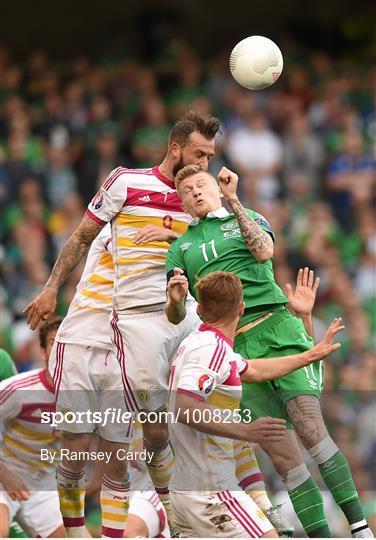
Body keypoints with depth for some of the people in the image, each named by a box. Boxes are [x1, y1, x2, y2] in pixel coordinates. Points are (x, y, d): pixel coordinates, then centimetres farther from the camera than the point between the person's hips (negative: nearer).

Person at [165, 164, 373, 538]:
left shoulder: (248, 219, 17)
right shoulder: (180, 248, 22)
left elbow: (263, 251, -6)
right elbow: (175, 316, 13)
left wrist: (233, 201, -7)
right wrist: (175, 297, -10)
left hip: (277, 328, -2)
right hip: (235, 349, 2)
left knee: (310, 428, -19)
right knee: (282, 456, -8)